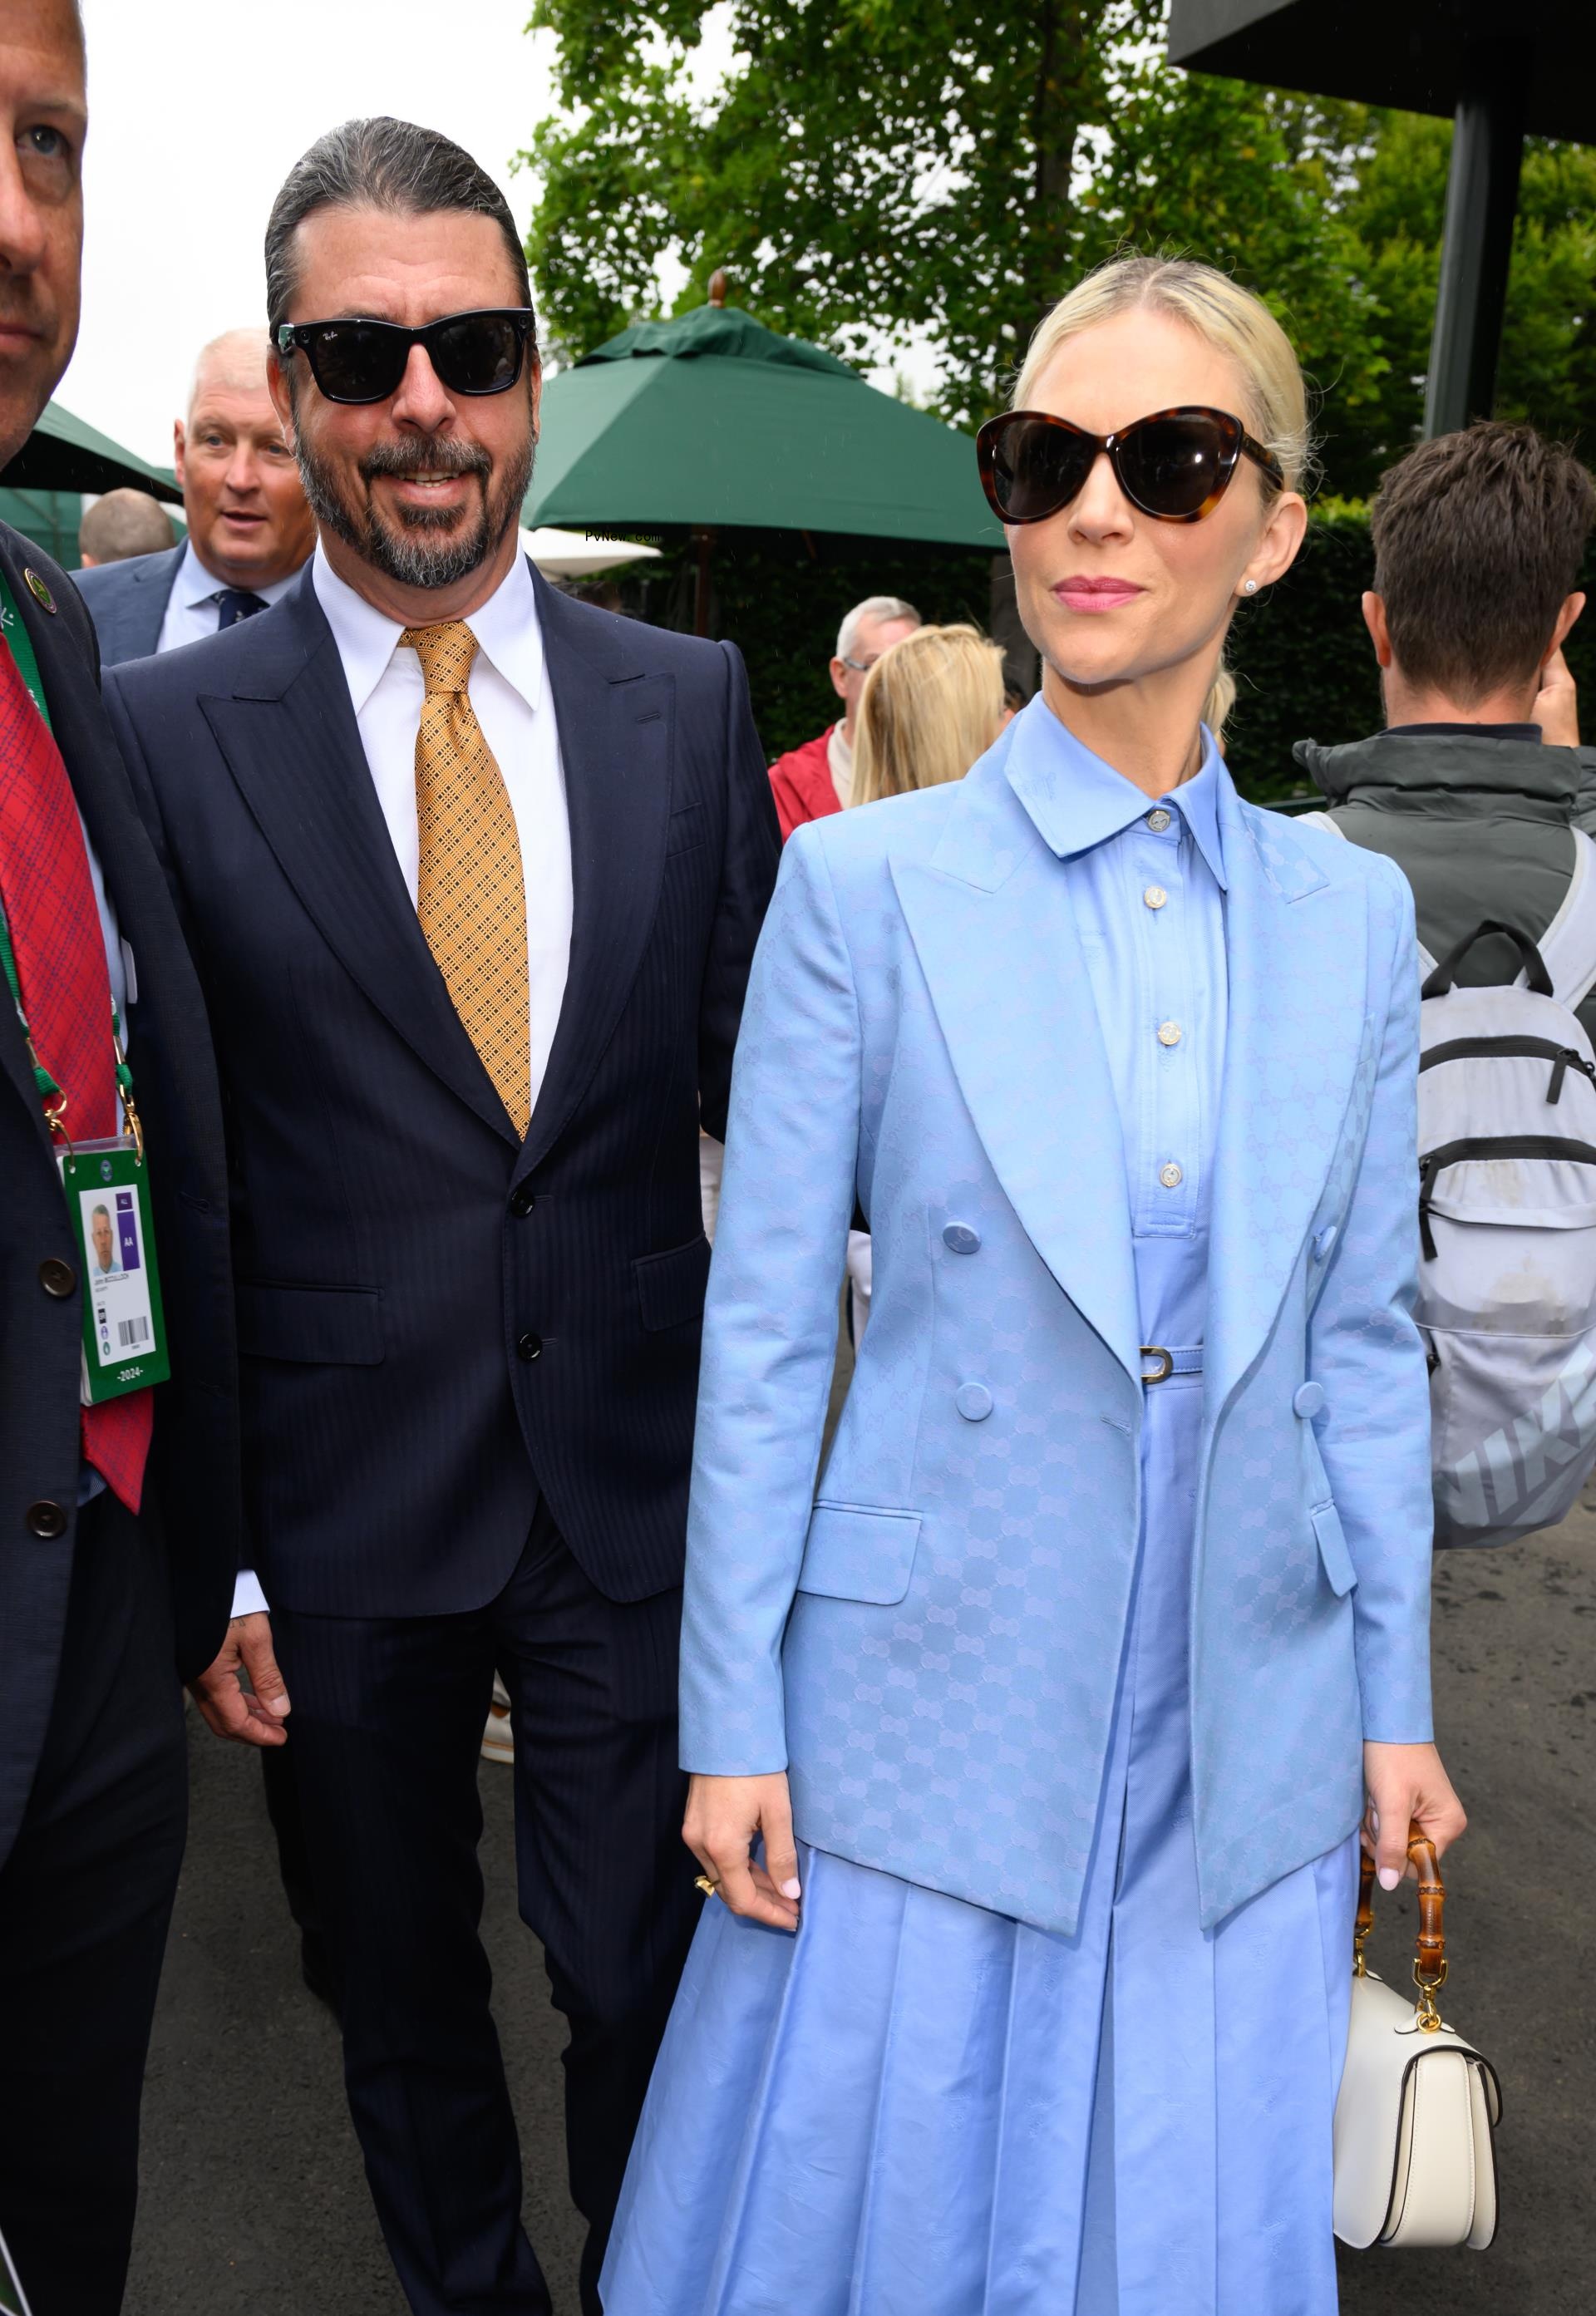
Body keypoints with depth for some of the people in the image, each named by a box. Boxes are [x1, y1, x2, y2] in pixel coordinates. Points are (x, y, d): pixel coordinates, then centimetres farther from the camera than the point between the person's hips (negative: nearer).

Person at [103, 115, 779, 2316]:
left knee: (639, 1973, 15)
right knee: (405, 1983, 20)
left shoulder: (690, 702, -1)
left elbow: (760, 1076, 4)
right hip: (344, 1508, 0)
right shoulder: (170, 728, -6)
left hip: (635, 1490, 1)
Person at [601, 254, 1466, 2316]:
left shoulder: (1351, 916, 2)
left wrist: (1394, 1698, 8)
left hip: (1246, 1741, 3)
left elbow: (1363, 1338, 7)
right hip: (939, 1717, -2)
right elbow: (761, 1327, -7)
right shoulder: (865, 883, -8)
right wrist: (732, 1722, -5)